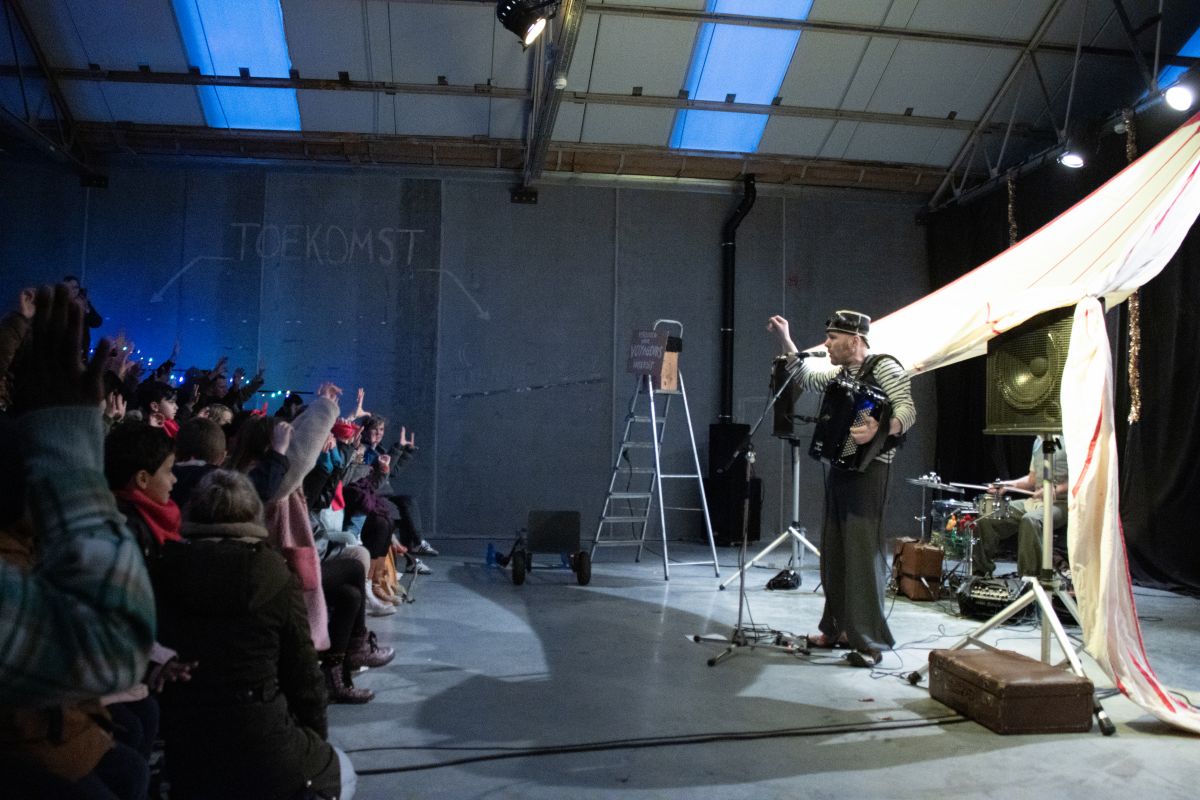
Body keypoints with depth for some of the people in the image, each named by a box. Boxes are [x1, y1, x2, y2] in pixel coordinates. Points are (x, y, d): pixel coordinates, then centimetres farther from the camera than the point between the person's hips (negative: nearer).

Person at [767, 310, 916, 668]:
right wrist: (785, 340, 20)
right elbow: (805, 376, 31)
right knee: (834, 551, 10)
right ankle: (839, 628, 19)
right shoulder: (839, 374, 16)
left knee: (862, 551, -12)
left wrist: (878, 430, -38)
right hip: (839, 468, 9)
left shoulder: (884, 366, -9)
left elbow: (908, 411, -19)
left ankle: (868, 642, -9)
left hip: (868, 470, -9)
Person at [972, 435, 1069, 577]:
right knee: (984, 522, -8)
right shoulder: (1039, 440, 18)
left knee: (1030, 520, -39)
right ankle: (979, 575, 2)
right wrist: (1009, 484, 7)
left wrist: (1056, 489, -24)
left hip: (1060, 502, -7)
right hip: (1035, 500, 8)